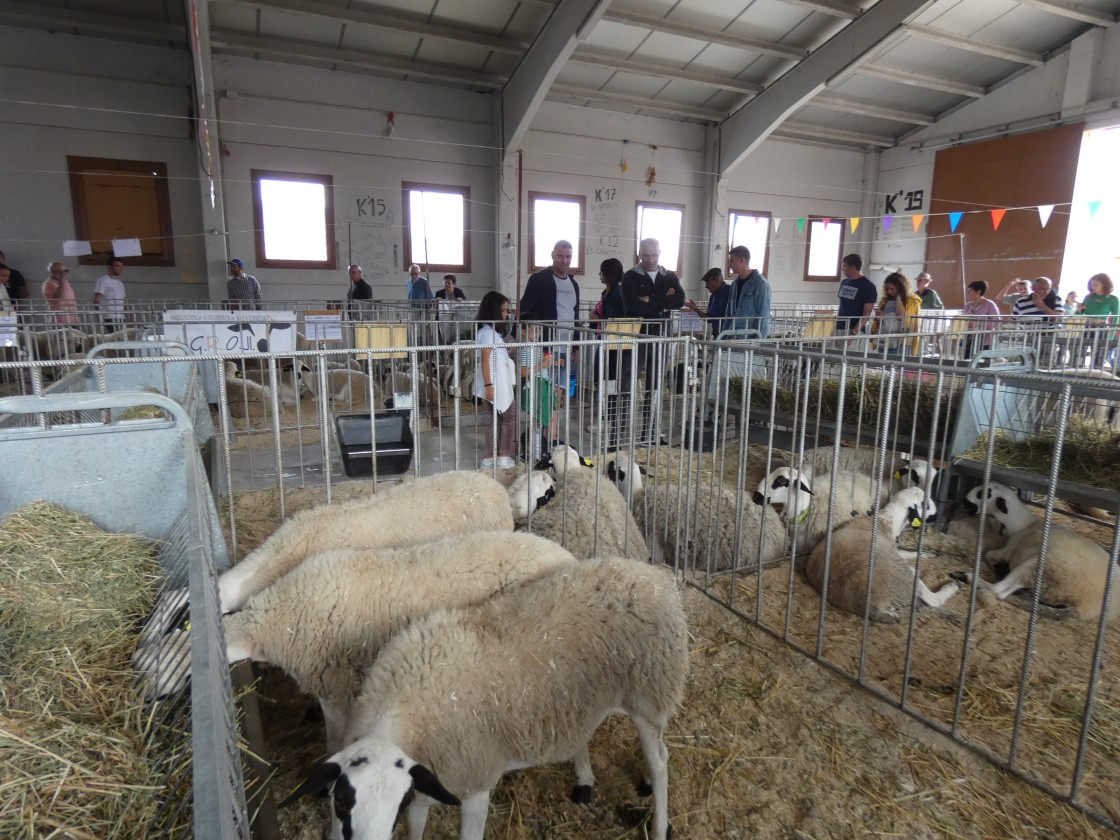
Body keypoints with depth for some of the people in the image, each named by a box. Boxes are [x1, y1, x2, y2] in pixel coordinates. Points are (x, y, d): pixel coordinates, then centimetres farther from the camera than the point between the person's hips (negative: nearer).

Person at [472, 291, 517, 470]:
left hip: (501, 383, 9)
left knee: (497, 419, 13)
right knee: (509, 418, 2)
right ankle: (504, 457, 10)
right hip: (495, 384, -9)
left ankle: (489, 458, 18)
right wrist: (488, 385, -23)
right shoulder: (488, 331, -15)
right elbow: (485, 360, -19)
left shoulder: (493, 330, 14)